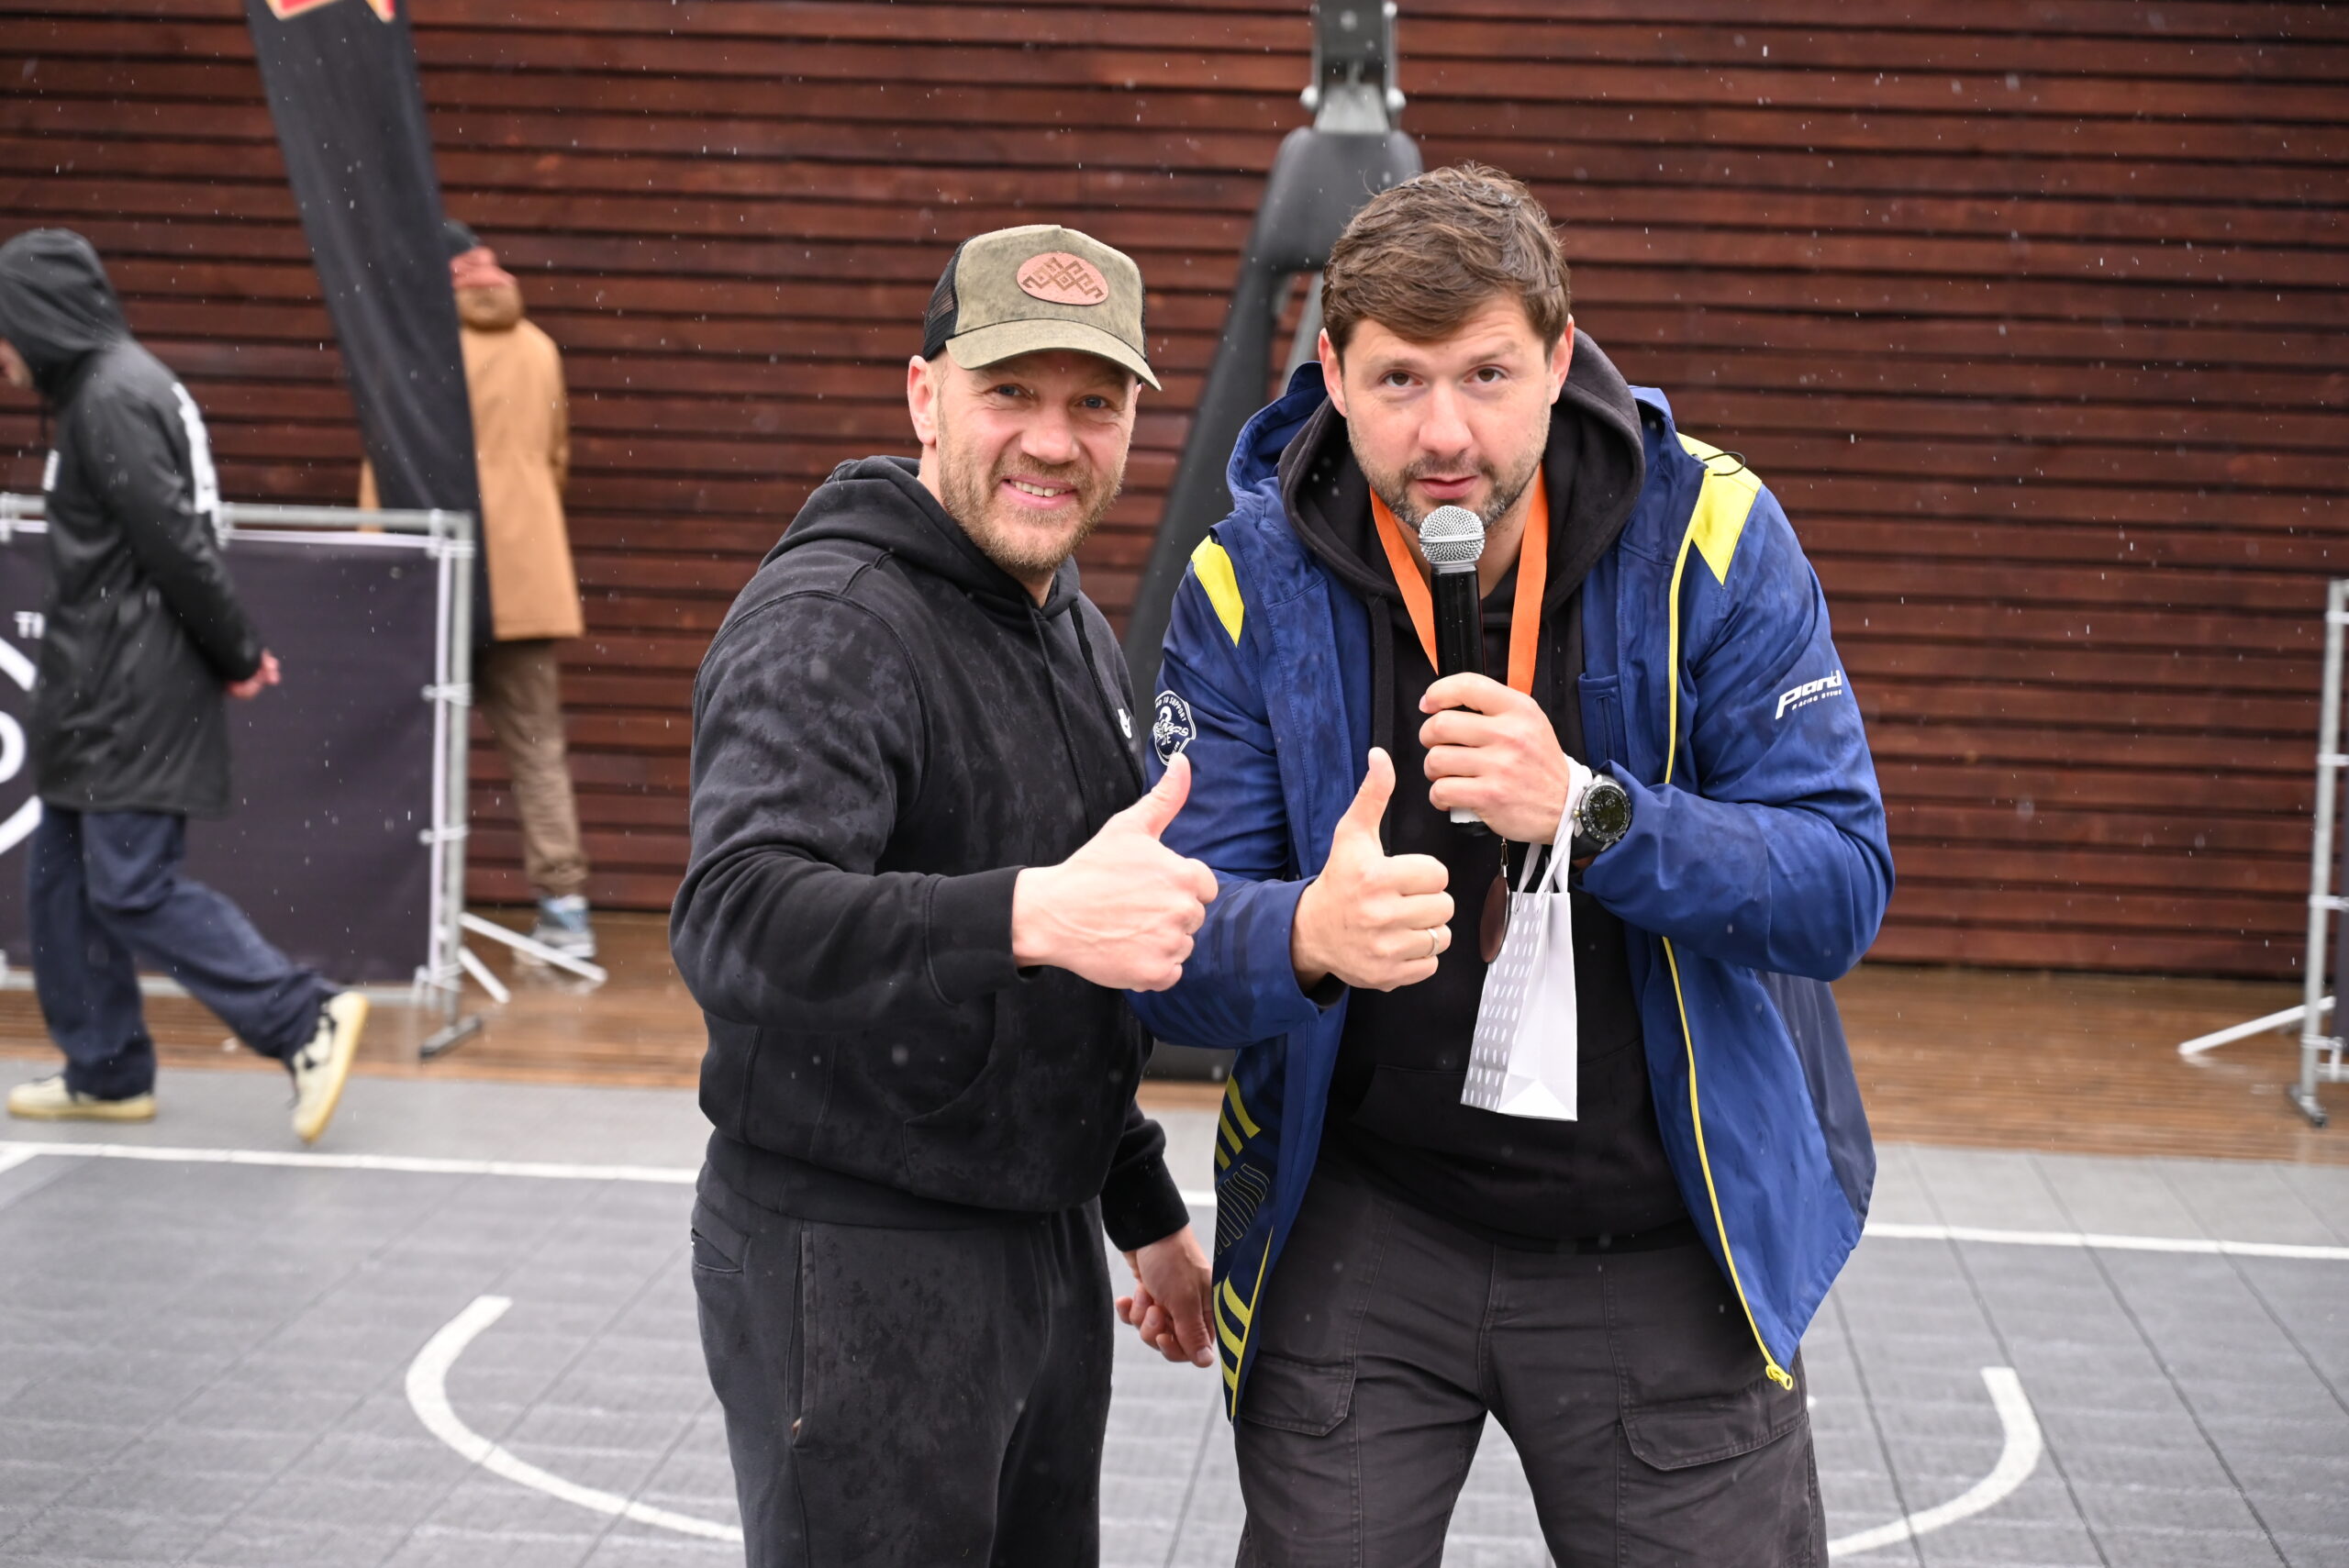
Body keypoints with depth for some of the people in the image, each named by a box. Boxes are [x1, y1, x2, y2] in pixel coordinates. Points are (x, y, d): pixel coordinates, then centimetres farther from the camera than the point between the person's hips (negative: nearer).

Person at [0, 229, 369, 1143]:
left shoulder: (113, 399, -15)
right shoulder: (98, 389, 17)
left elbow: (177, 545, -19)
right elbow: (172, 545, 16)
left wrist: (236, 657, -10)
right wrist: (238, 651, 9)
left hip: (137, 698, -10)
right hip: (102, 696, 10)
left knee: (132, 888, -10)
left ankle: (307, 1024, -9)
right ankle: (105, 1075, 21)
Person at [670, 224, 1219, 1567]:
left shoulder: (1080, 633, 13)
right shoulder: (827, 625, -17)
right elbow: (735, 920, -35)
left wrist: (1144, 1209, 23)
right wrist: (1030, 914, -48)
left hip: (1046, 1246, 9)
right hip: (852, 1267, -8)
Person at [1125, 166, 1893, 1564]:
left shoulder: (1710, 536, -12)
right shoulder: (1253, 579, -10)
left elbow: (1843, 888, -17)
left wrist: (1588, 810, -33)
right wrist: (1306, 937, -37)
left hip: (1666, 1243, 0)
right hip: (1360, 1229, 1)